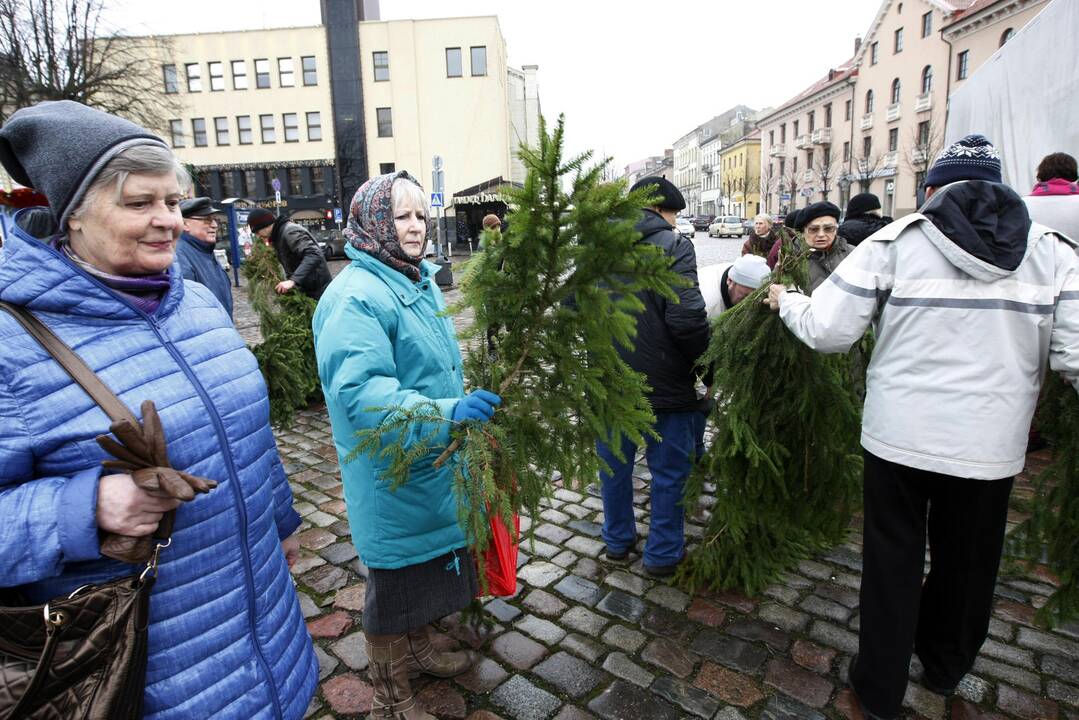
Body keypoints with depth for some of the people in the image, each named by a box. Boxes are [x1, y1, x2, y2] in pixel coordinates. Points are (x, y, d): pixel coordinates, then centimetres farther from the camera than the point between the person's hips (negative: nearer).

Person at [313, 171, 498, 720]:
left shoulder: (421, 282, 7)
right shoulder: (356, 296, -23)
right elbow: (361, 392, -34)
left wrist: (466, 405, 24)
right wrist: (445, 413, -43)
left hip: (435, 469, 9)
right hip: (392, 482, -9)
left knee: (426, 569, 26)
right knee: (394, 588, 11)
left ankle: (416, 651, 52)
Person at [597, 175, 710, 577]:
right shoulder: (671, 245, -12)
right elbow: (686, 317, -21)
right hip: (664, 381, -5)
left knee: (614, 464, 18)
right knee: (670, 470, 11)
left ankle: (617, 540, 34)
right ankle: (663, 554, 23)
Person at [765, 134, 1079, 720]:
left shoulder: (894, 242, -5)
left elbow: (826, 331, -10)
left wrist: (784, 299, 9)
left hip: (898, 435, -2)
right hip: (991, 446, 2)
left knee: (893, 561, 15)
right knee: (968, 564, 23)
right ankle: (944, 671, 48)